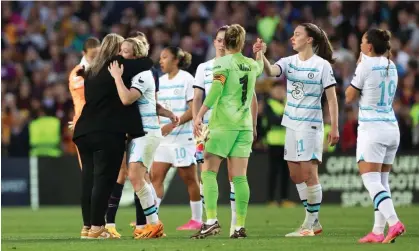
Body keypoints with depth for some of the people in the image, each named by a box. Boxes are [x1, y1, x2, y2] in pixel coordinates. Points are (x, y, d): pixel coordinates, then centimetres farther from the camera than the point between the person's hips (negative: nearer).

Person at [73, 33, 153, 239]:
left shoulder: (91, 71, 17)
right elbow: (148, 63, -2)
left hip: (85, 131, 7)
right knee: (104, 179, -5)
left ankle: (87, 226, 12)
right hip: (108, 132, -7)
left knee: (89, 179, 9)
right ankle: (96, 227, -7)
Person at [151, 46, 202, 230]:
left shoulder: (186, 79, -7)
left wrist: (172, 125, -20)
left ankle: (197, 219, 9)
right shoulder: (161, 81, 13)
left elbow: (193, 109, -13)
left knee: (189, 179, 0)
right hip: (164, 138, 7)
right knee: (156, 175, -4)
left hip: (183, 137, -7)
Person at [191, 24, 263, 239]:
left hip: (223, 124, -5)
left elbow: (215, 91, -16)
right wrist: (259, 53, 57)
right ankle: (240, 226, -1)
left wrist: (199, 116, -18)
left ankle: (211, 221, -16)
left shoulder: (222, 63, -4)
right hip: (245, 125, 5)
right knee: (239, 177, 3)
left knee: (208, 172, -3)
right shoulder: (252, 65, 12)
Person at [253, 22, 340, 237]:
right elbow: (271, 71, -11)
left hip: (310, 124, -6)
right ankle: (312, 220, 19)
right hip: (291, 123, 7)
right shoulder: (289, 62, 8)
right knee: (295, 175, 9)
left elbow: (331, 98, -6)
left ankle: (312, 222, -1)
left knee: (309, 173, -8)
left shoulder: (322, 65, -6)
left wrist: (334, 127, -10)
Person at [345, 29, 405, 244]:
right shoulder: (391, 66, 11)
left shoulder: (366, 65, -9)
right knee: (382, 182, 11)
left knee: (372, 181, -12)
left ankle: (394, 222, -29)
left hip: (372, 128, -7)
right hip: (392, 127, 7)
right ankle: (378, 231, 9)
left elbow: (349, 97, -1)